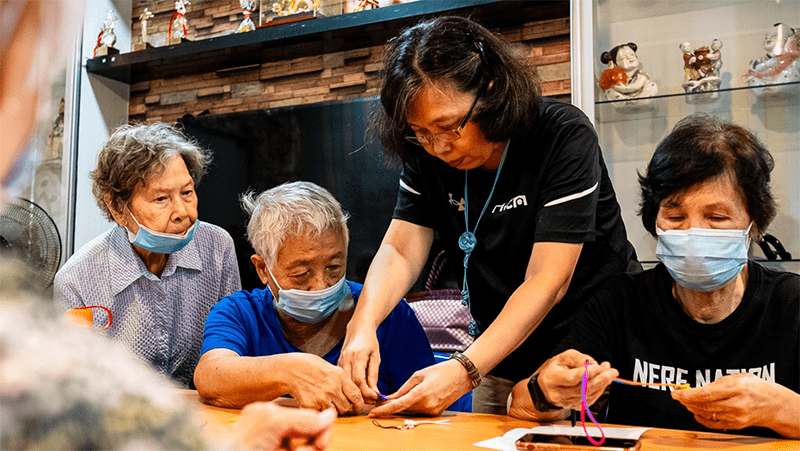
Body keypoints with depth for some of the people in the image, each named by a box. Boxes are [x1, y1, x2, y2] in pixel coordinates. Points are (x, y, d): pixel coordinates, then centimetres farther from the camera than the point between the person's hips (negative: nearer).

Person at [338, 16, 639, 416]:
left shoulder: (564, 138, -23)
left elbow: (547, 281, -28)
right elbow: (400, 251, -11)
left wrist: (464, 370, -38)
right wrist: (362, 324, -31)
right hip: (501, 356, 5)